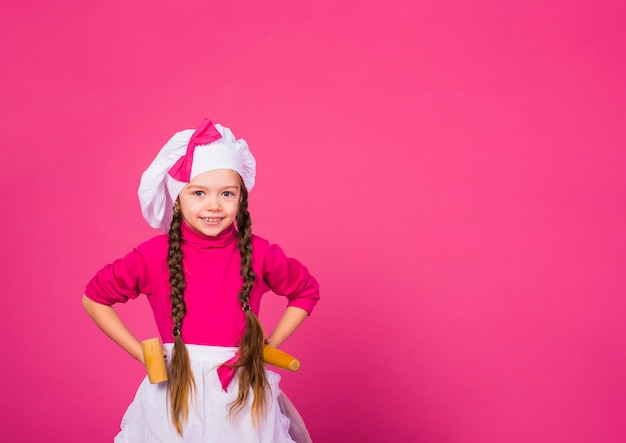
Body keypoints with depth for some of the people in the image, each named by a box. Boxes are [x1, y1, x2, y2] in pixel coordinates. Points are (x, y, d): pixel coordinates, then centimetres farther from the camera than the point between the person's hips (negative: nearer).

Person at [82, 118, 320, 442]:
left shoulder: (258, 253, -8)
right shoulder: (154, 255, -10)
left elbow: (307, 292, 9)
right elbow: (94, 297, 5)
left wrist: (270, 345, 2)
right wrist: (140, 352, -1)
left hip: (243, 396, 1)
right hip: (175, 395, 0)